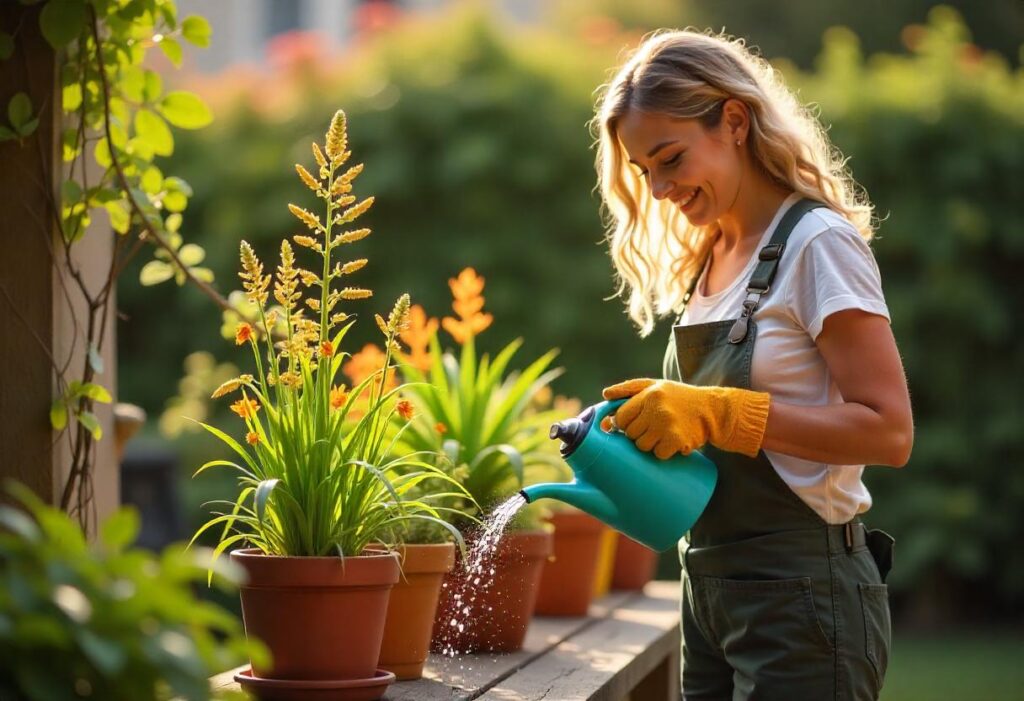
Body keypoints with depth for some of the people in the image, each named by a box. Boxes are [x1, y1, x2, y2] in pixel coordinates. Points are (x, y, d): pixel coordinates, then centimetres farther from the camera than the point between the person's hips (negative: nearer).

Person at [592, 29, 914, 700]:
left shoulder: (818, 243, -11)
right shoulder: (704, 261, 12)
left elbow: (888, 431, -18)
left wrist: (715, 413, -22)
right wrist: (654, 430, -5)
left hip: (801, 594, -8)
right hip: (709, 589, 8)